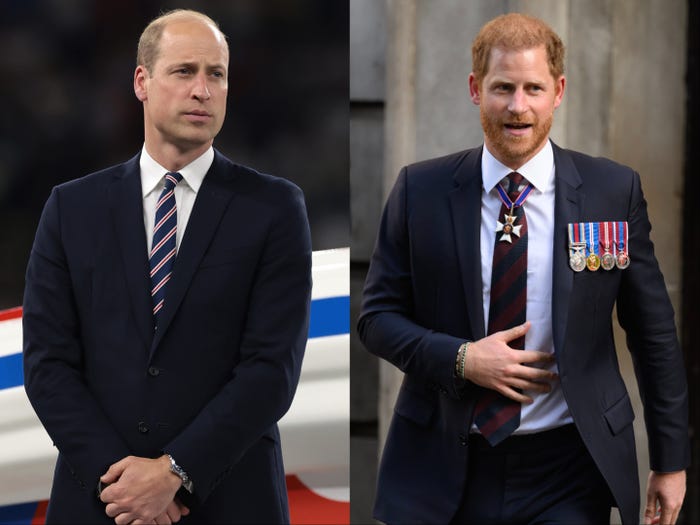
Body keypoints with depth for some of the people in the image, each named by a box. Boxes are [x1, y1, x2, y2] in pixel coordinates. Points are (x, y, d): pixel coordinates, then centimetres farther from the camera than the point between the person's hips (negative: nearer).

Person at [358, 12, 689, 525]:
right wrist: (460, 358, -14)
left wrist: (671, 460, 6)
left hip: (568, 479, -1)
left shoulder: (615, 190, -2)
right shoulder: (420, 190, -1)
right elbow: (378, 315, 4)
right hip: (447, 469, 1)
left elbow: (654, 333, 4)